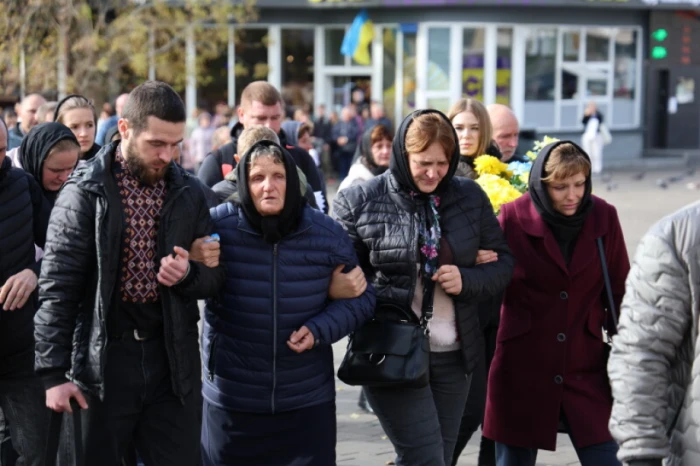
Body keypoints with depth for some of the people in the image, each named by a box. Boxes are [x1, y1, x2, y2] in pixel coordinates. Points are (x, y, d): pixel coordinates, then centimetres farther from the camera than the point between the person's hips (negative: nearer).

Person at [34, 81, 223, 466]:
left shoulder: (188, 193, 5)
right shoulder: (85, 193, -6)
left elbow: (214, 277, 12)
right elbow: (57, 289, -7)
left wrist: (188, 274, -11)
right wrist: (53, 373, -11)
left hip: (173, 361, 3)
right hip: (103, 359, -3)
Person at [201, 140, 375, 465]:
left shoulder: (327, 233, -5)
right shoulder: (218, 226, -11)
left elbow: (360, 297, 6)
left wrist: (320, 330, -10)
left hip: (308, 402, 1)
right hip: (231, 400, -1)